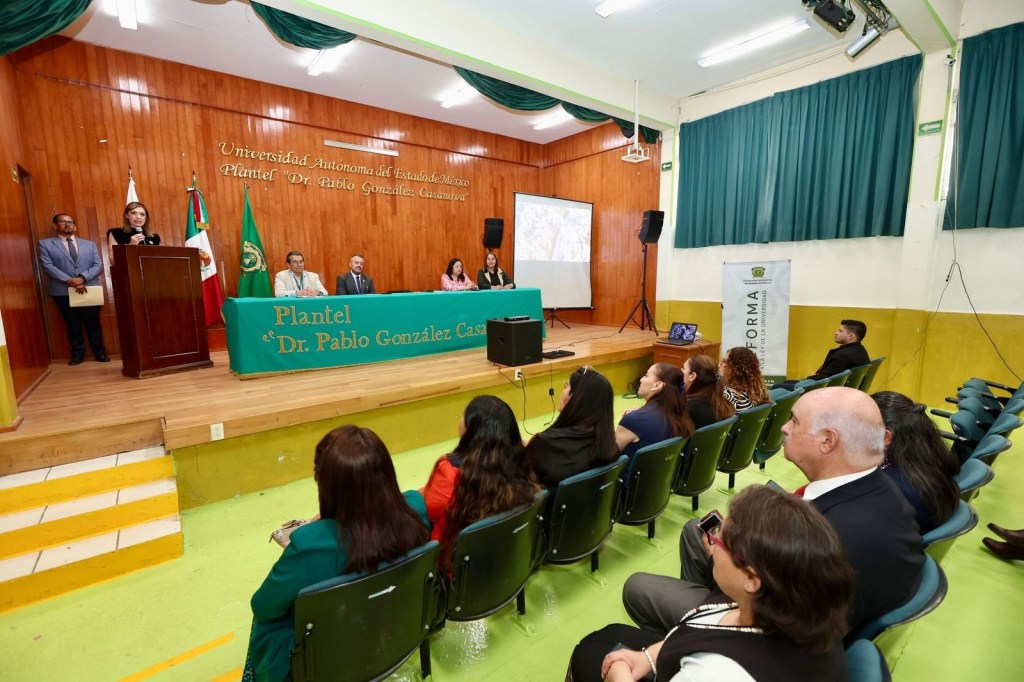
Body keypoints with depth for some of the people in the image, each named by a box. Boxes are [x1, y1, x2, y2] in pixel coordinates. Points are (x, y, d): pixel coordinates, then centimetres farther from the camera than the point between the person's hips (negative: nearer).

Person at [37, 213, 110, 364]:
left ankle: (100, 353, 13)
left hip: (90, 289, 1)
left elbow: (98, 266, 3)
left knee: (93, 324, 5)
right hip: (63, 291, -1)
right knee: (72, 325, 7)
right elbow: (48, 266, -4)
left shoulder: (89, 244, 14)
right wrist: (69, 281, -18)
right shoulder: (45, 244, 8)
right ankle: (77, 354, 16)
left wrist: (83, 278, -14)